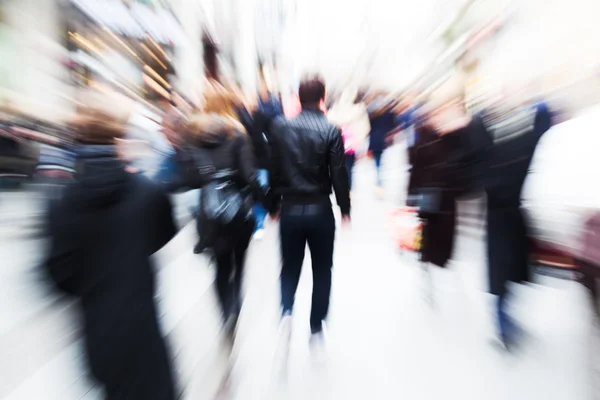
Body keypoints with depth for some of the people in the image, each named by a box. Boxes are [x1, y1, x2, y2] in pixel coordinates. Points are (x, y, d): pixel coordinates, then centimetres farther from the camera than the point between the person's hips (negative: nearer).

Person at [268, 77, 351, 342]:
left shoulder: (280, 126, -1)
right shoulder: (331, 130, -7)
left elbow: (274, 169, 2)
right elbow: (339, 174, -8)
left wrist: (274, 204, 12)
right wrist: (345, 209, 4)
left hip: (290, 209, 2)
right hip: (320, 210, -1)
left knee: (290, 266, 19)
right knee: (322, 270, 16)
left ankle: (286, 311, -1)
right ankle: (316, 326, 25)